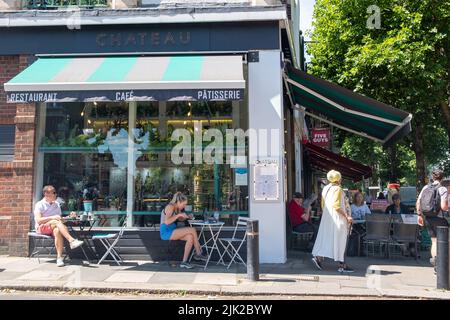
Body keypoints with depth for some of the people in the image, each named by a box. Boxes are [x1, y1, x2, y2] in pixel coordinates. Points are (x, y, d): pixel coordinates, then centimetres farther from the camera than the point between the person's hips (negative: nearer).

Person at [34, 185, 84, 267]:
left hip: (54, 227, 4)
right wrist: (52, 217, -23)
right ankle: (72, 241, -47)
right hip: (42, 228, -3)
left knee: (57, 231, -35)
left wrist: (69, 217, 0)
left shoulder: (57, 204, 16)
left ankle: (59, 257, -41)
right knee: (56, 222, -35)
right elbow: (38, 220, -13)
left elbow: (60, 218, 18)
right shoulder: (40, 204, 0)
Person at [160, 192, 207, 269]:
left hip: (172, 231, 9)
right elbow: (167, 222, -27)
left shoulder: (177, 208, 11)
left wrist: (187, 216, 6)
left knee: (190, 237, -14)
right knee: (193, 230, -18)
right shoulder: (170, 207, -16)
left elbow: (180, 219, 26)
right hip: (166, 232, -9)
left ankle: (184, 262, -7)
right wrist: (179, 214, -26)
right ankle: (198, 253, -7)